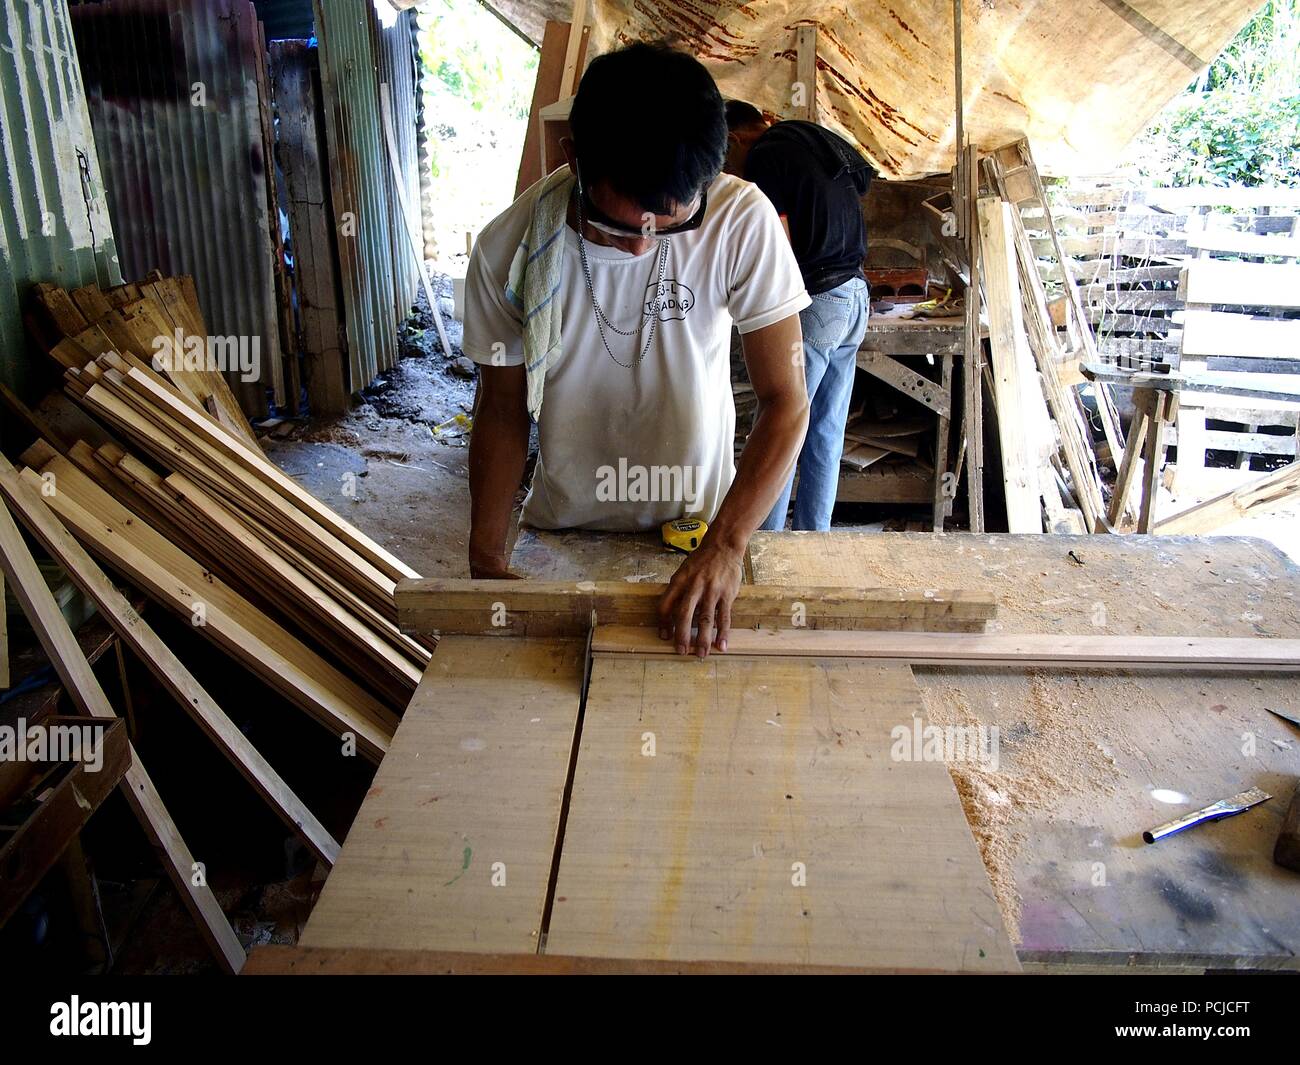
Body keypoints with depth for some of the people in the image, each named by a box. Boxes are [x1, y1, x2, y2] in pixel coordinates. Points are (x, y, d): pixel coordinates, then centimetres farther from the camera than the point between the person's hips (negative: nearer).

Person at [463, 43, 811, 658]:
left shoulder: (742, 222, -24)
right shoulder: (508, 249, -19)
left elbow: (785, 401, -23)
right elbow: (503, 412, -9)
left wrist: (726, 544, -34)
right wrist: (485, 562, -14)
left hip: (698, 521, 0)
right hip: (563, 530, 1)